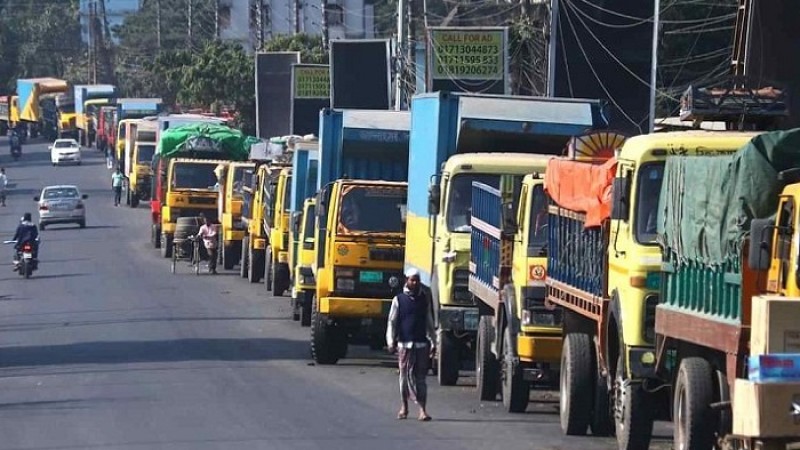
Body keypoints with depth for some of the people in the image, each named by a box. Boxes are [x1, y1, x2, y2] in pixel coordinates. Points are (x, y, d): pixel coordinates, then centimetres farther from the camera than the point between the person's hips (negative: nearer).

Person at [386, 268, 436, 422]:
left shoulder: (424, 300, 10)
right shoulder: (399, 300, 3)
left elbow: (429, 323, 15)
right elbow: (392, 322, 2)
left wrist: (433, 343, 11)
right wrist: (391, 341, -6)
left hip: (421, 344, 1)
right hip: (404, 344, -1)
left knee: (420, 377, -2)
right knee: (405, 375, 6)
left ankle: (423, 409, -7)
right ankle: (404, 407, 18)